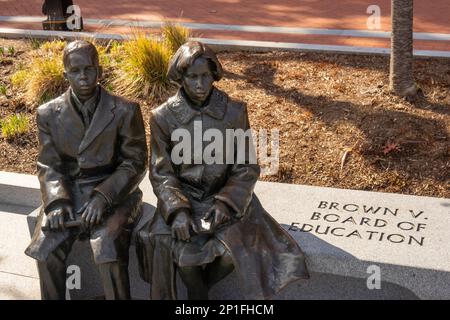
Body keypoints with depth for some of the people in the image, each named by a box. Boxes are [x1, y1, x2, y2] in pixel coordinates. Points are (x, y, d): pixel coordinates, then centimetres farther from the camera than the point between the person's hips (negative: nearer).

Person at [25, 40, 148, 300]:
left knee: (108, 249, -28)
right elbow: (48, 165, 6)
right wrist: (57, 201, -13)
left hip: (113, 193, -2)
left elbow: (135, 163, -4)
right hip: (68, 193, 3)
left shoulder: (125, 111, -4)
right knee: (46, 250, -20)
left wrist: (102, 197, -17)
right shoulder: (49, 114, 4)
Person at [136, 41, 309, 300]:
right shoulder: (164, 117, -7)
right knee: (176, 247, -27)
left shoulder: (235, 111, -7)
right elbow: (161, 173, -3)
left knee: (239, 247, -24)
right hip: (182, 197, 0)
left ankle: (206, 282, 9)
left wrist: (225, 203, -18)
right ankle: (196, 291, 6)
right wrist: (178, 211, -20)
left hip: (227, 196, 1)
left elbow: (247, 167, -2)